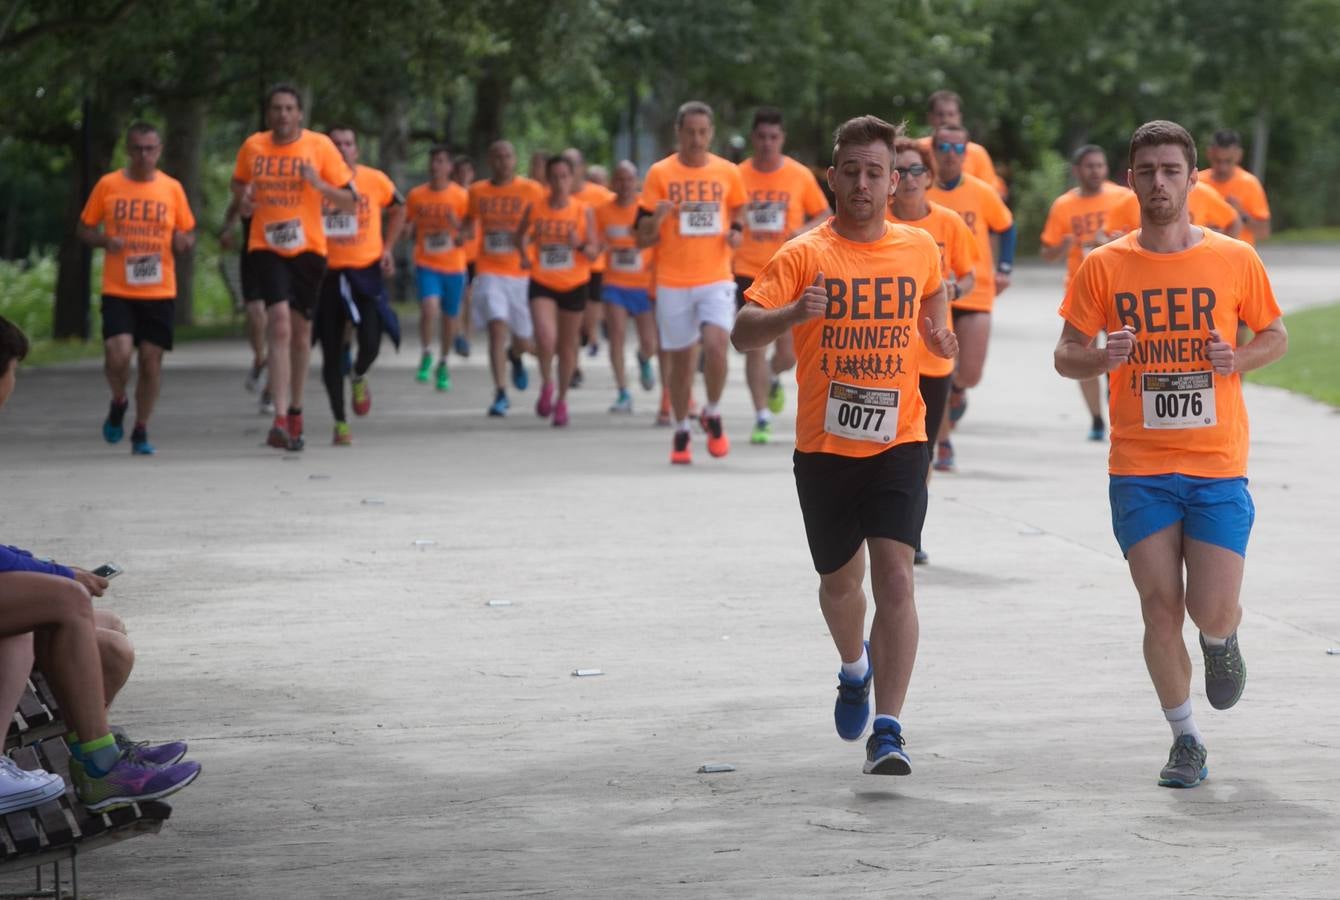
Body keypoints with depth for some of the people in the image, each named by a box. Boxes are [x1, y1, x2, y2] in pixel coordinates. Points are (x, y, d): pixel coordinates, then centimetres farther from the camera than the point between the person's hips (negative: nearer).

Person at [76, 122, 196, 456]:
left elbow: (188, 234, 13)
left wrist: (184, 241, -11)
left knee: (151, 358, 1)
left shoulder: (172, 188, 4)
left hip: (160, 291, 1)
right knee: (118, 354, -17)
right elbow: (85, 229, 8)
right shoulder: (108, 185, 1)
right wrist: (105, 241, -13)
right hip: (118, 290, -1)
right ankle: (118, 402, 16)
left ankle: (141, 432, 17)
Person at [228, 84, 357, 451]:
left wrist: (319, 184, -20)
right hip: (266, 247, -1)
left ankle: (294, 411, 32)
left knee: (301, 330, 11)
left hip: (308, 248, 1)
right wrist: (243, 200, -2)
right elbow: (239, 184, 21)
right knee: (280, 324, -18)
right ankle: (280, 420, -23)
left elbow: (351, 203, -3)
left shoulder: (319, 146, -4)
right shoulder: (253, 146, 2)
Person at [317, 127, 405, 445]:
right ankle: (340, 423, 14)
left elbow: (398, 209, 15)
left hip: (366, 270, 0)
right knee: (331, 352, 2)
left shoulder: (375, 180, -3)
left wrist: (387, 248, 7)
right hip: (327, 273, 0)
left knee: (370, 343, -14)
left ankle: (358, 376, 23)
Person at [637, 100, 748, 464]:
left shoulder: (727, 172, 4)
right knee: (680, 359, 5)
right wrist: (656, 219, -21)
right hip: (673, 281, 0)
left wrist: (736, 231, 2)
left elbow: (738, 210, 24)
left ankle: (712, 414, 6)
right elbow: (643, 239, 1)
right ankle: (681, 432, 22)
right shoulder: (660, 173, -1)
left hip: (716, 279, 0)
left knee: (715, 345, -19)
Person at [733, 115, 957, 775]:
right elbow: (742, 333, -16)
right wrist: (791, 314, -36)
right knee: (840, 579, 16)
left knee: (895, 575, -16)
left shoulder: (920, 249, 2)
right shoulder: (805, 254, -7)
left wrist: (938, 333, 1)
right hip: (824, 445, 0)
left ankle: (887, 731, -15)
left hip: (898, 441, 0)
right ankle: (855, 668, 49)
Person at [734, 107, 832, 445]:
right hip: (749, 273, 0)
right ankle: (762, 418, 3)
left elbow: (825, 215, 7)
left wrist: (804, 230, -11)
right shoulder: (738, 176, -1)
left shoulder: (800, 176, 0)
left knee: (788, 354, 1)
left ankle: (772, 378, 37)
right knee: (755, 347, -5)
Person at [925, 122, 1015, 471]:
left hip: (975, 294, 1)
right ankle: (943, 445, 9)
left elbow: (1006, 228, 14)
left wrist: (1004, 269, 5)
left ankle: (957, 392, 29)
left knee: (970, 374, -6)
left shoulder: (982, 193, 0)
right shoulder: (920, 194, -2)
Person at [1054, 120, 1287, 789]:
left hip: (1218, 465, 0)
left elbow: (1275, 336, 12)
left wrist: (1238, 360, -9)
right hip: (1139, 469, 1)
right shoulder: (1104, 267, 0)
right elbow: (1066, 356, 5)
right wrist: (1102, 359, -17)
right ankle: (1185, 740, 16)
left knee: (1212, 611, -7)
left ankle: (1222, 640, 31)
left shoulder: (1235, 260, 0)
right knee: (1160, 607, -1)